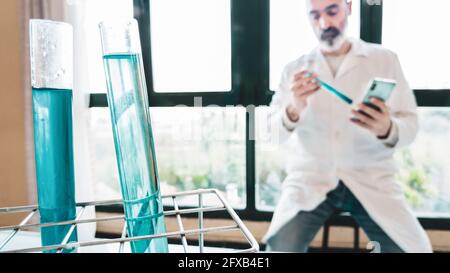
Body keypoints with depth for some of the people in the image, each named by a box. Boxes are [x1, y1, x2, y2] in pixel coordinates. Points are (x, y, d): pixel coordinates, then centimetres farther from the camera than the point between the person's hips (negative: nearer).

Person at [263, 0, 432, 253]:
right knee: (280, 246, -19)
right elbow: (273, 131, -1)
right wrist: (293, 109, -24)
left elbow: (410, 125, -1)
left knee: (414, 248, -13)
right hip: (309, 178, 0)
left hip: (371, 179, 1)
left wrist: (387, 129, -25)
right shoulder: (295, 69, 6)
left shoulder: (384, 59, 4)